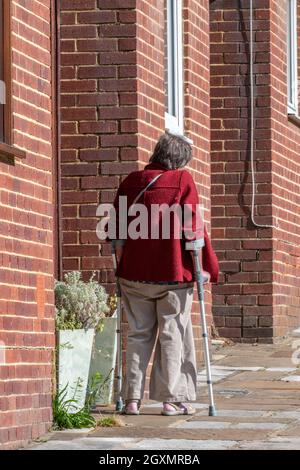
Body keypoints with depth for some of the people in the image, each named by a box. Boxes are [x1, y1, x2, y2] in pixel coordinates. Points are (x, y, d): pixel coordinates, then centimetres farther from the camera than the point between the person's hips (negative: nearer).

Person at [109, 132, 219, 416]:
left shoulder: (131, 181, 7)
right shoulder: (182, 180, -5)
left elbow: (117, 231, 10)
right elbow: (193, 227, -10)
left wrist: (122, 264, 20)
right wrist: (207, 267, -4)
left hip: (134, 275, 3)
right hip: (173, 274, -3)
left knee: (138, 334, 11)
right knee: (172, 336, 4)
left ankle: (133, 398, 6)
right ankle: (172, 399, 2)